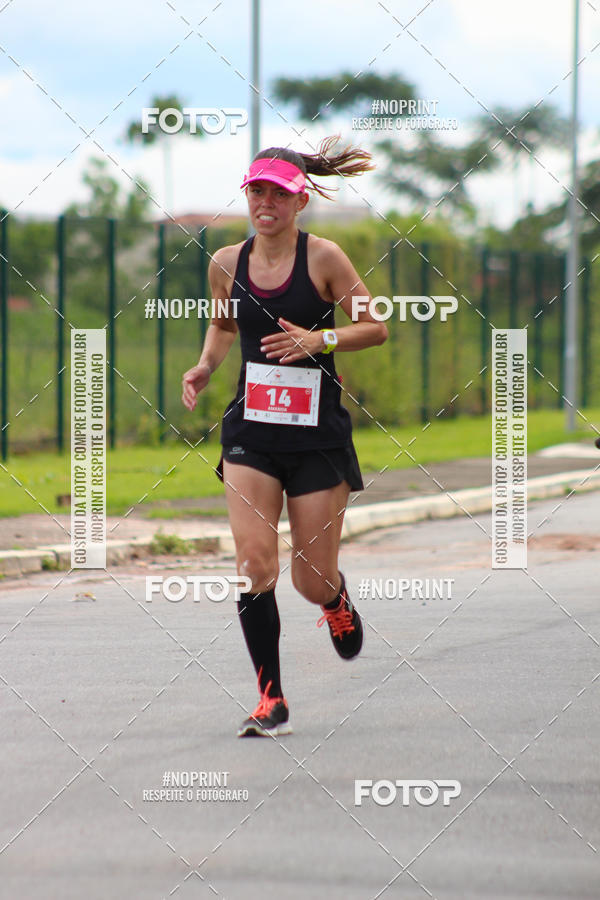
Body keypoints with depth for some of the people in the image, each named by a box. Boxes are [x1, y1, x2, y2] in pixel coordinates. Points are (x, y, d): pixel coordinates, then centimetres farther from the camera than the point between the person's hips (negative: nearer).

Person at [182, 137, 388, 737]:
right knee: (254, 562, -16)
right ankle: (271, 700, -6)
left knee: (311, 582, 2)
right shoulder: (226, 263, 4)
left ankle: (336, 601, 42)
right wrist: (205, 365, 5)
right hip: (250, 428, 2)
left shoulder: (322, 258, -7)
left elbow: (375, 328, -3)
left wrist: (317, 339, -18)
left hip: (318, 433, -2)